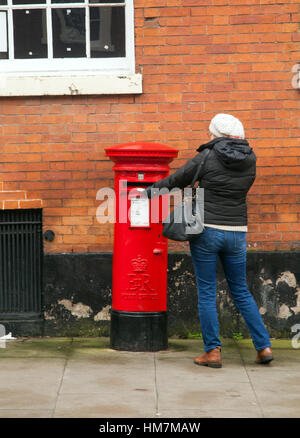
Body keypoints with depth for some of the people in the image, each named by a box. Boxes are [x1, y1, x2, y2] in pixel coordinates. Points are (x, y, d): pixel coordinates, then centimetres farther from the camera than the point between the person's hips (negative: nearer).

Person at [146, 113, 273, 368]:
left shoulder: (208, 158, -8)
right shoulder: (250, 160, 4)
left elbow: (175, 181, -1)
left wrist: (147, 192, 14)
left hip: (206, 231, -4)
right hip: (237, 233, 4)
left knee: (207, 293, 5)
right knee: (241, 291, 15)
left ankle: (213, 351, 5)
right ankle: (264, 346, 10)